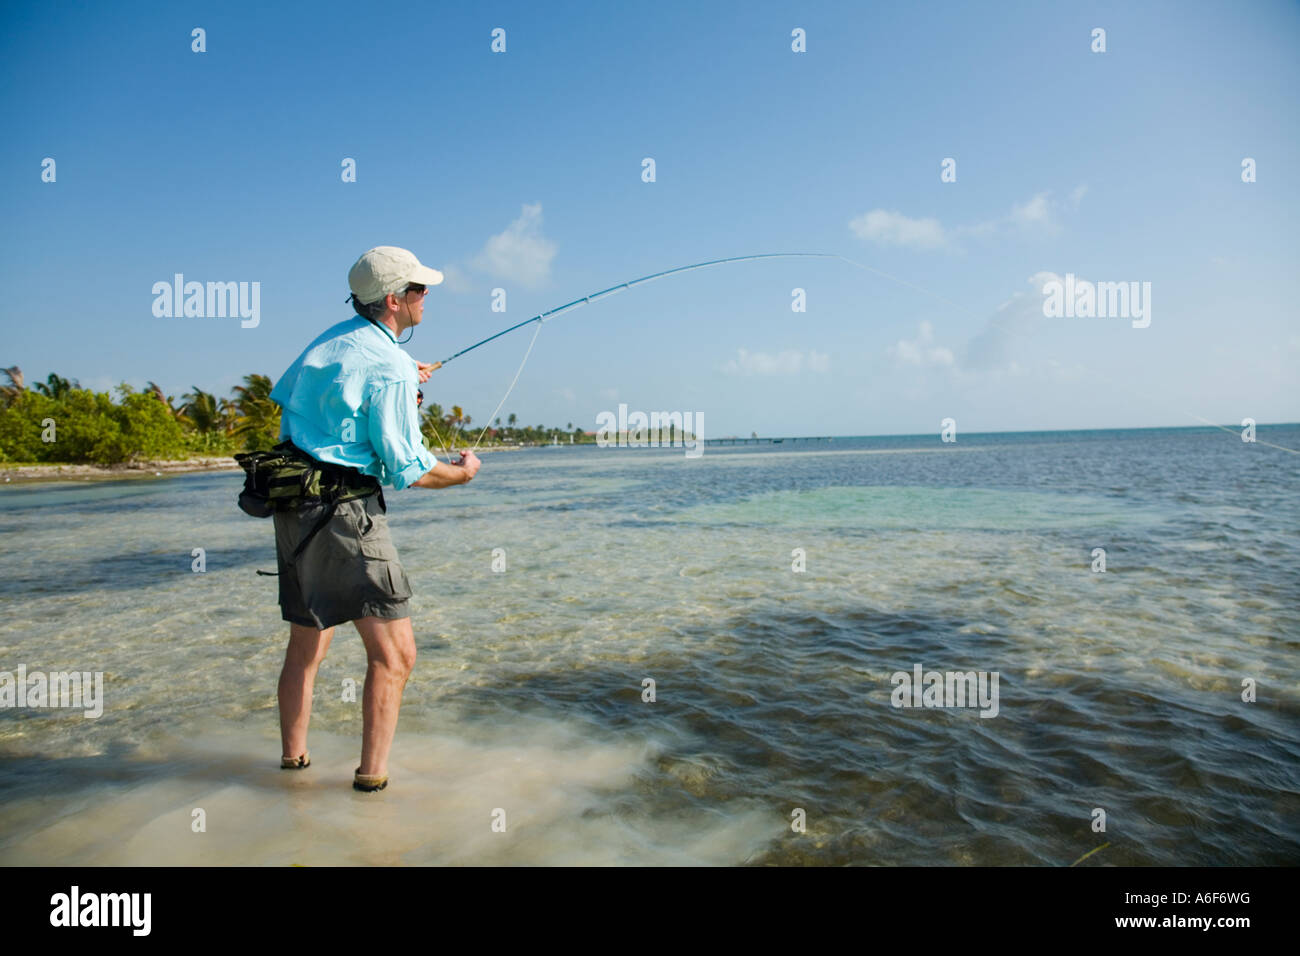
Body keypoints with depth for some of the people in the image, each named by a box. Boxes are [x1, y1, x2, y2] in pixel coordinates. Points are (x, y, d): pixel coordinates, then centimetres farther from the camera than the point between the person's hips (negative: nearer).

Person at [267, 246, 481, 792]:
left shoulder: (331, 338, 13)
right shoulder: (390, 367, -13)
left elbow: (284, 395, 30)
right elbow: (408, 469, -14)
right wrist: (461, 472, 7)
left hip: (294, 506, 10)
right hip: (345, 509, -10)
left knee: (306, 644, 20)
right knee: (394, 651, -3)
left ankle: (293, 759, 33)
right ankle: (372, 777, 1)